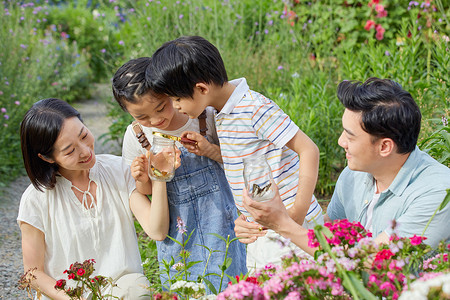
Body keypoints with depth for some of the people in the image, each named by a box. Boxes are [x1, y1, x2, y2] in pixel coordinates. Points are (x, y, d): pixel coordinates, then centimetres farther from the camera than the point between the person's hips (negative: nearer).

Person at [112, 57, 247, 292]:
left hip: (218, 219, -1)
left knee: (227, 287, 5)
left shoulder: (204, 116, -12)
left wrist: (209, 149, -18)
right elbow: (146, 191, 6)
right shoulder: (136, 136, -7)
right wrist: (143, 180, -16)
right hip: (177, 230, 1)